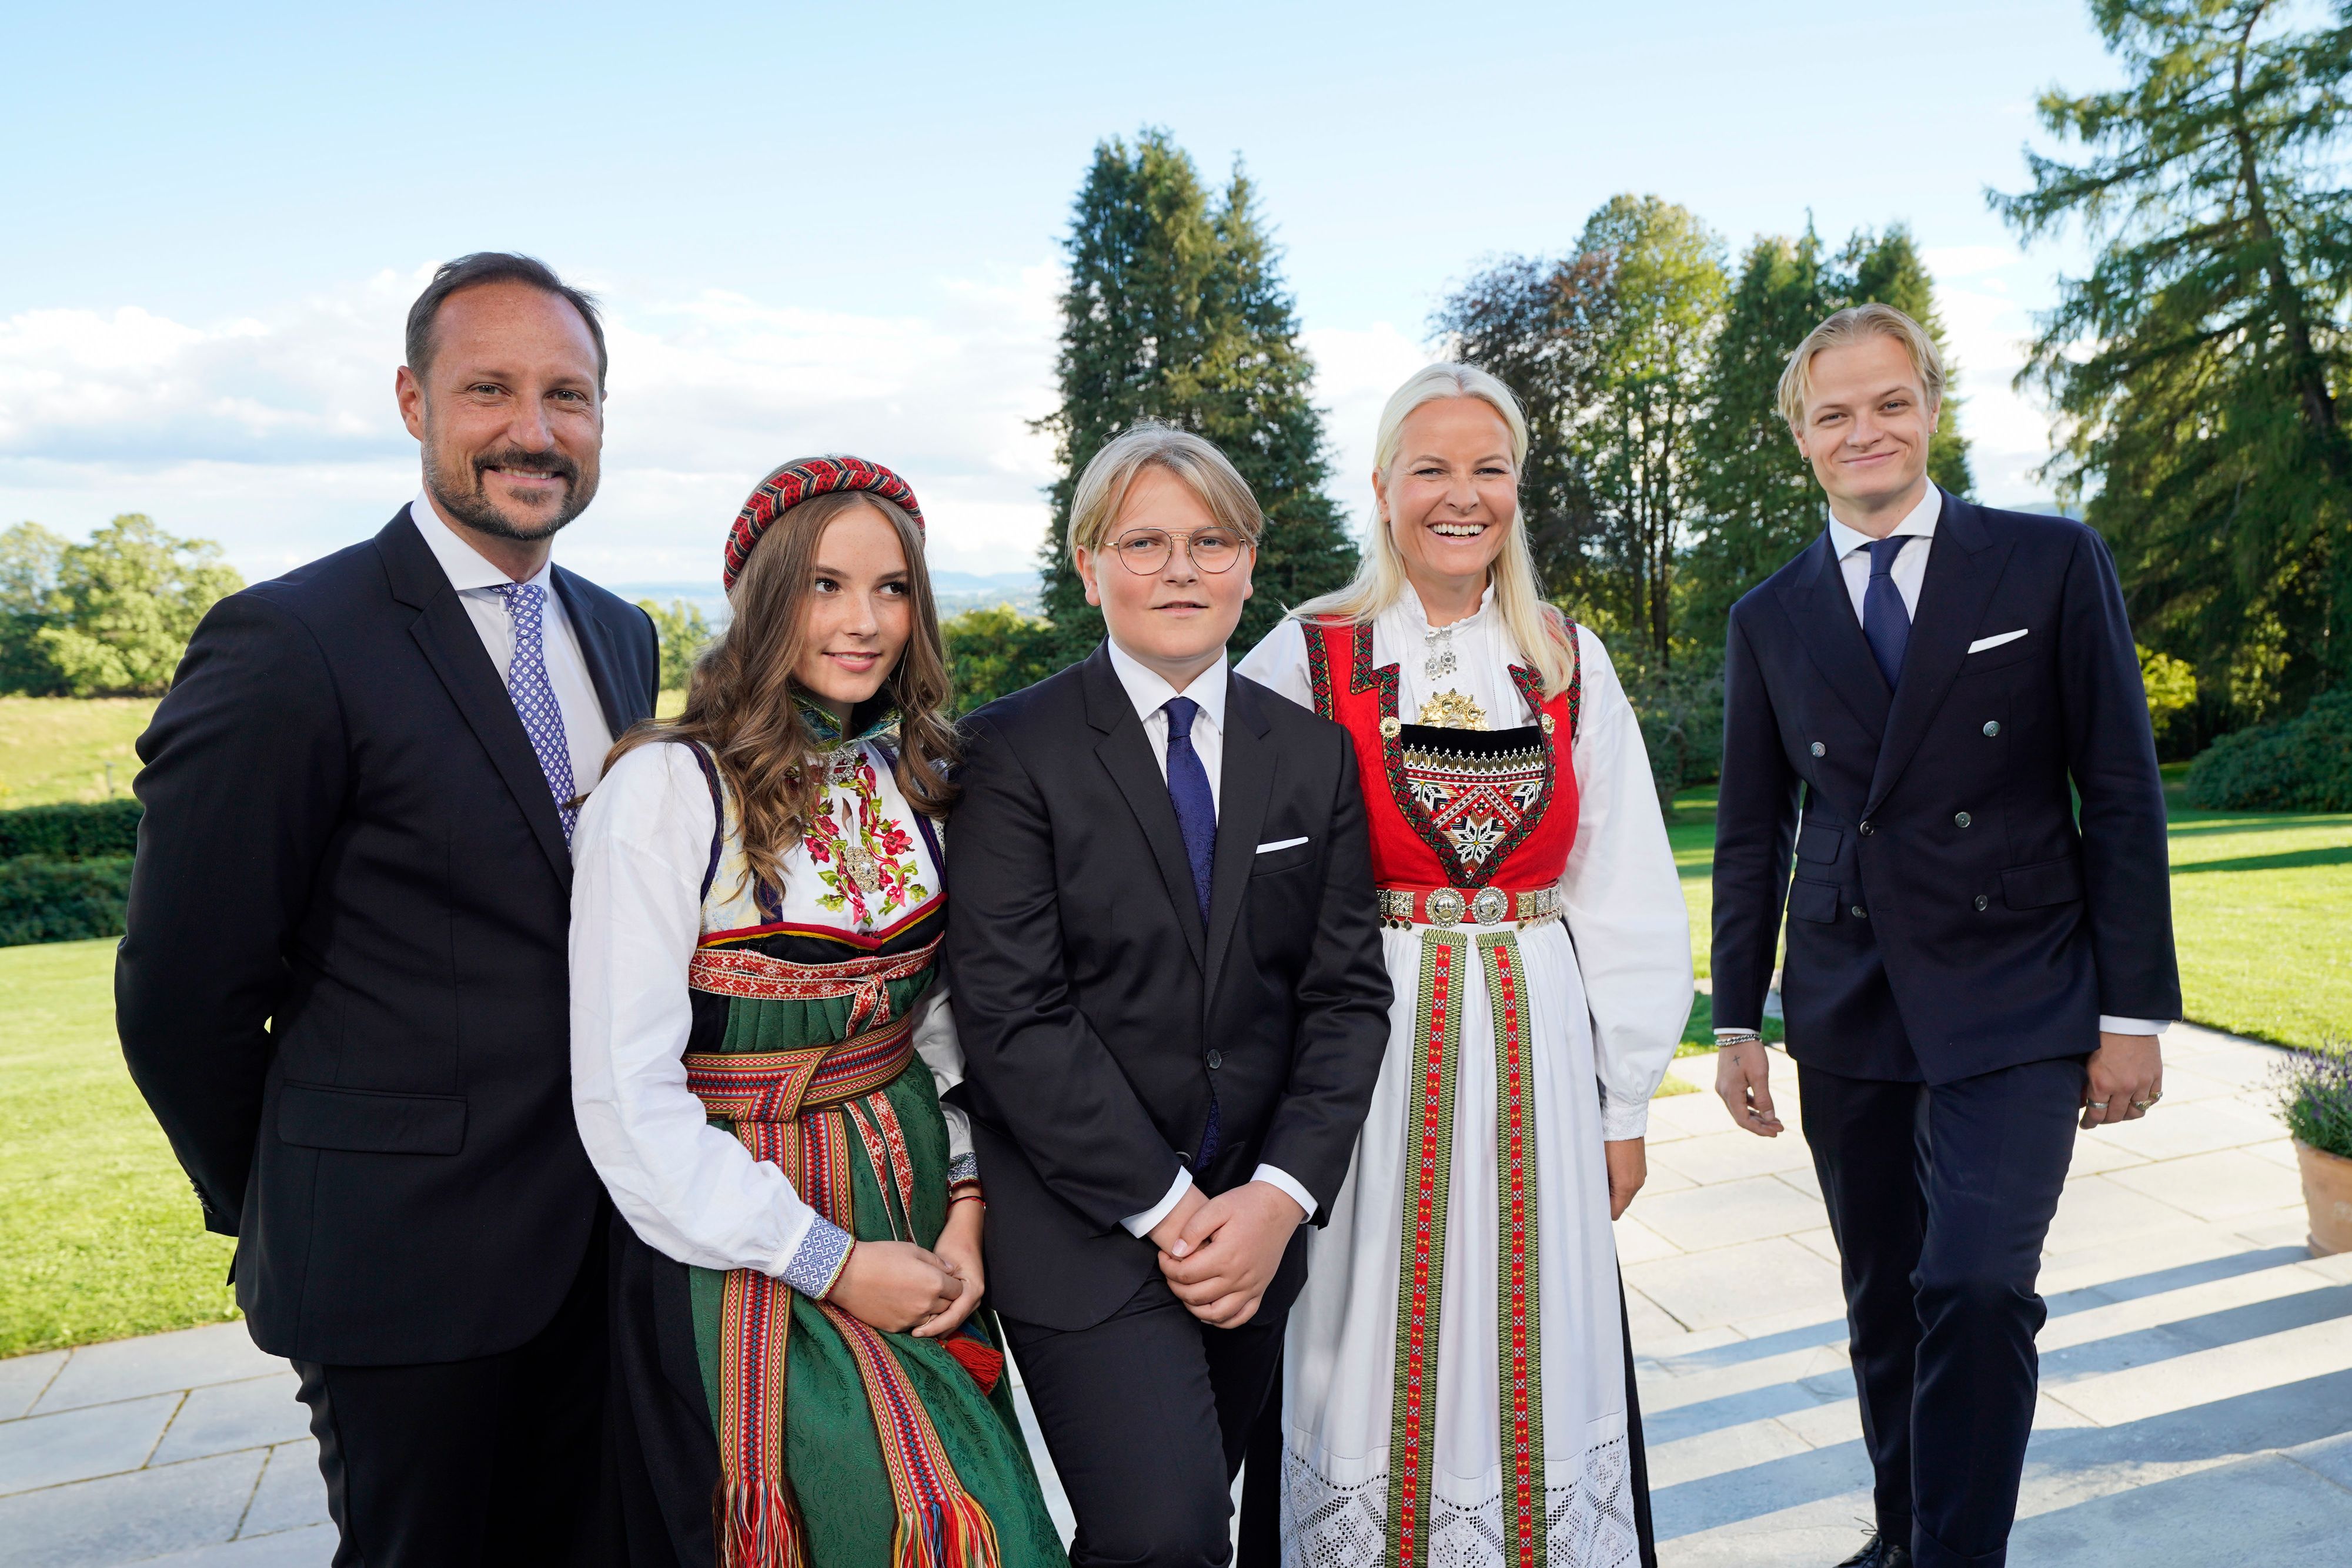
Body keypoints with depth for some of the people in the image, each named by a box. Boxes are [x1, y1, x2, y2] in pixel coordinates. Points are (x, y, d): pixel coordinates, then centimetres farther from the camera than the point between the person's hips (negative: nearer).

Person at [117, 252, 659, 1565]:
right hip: (405, 1262, -6)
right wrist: (287, 1215, 1)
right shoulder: (288, 645, -16)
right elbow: (181, 998, -12)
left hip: (599, 1236, 6)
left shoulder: (621, 635, 7)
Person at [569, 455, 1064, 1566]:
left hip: (918, 1213, 5)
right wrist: (830, 1260, -14)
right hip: (741, 1253, -5)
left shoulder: (913, 778, 4)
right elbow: (628, 1098, -16)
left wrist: (966, 1205, -3)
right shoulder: (668, 787, -15)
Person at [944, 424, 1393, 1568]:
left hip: (1255, 1222, 4)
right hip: (1084, 1228, -4)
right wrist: (1165, 1206, -13)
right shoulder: (1013, 749, -7)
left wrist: (1279, 1196, -8)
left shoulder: (1314, 755, 6)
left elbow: (1348, 993, 3)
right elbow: (1012, 1014, -13)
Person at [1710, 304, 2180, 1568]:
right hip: (1847, 1012, 3)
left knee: (1976, 1286, -15)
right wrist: (1737, 1020, 7)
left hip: (2015, 1001, -2)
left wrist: (2134, 1010, -5)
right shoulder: (1771, 618, 6)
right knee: (1884, 1306, 12)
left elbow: (2122, 796, -2)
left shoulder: (2053, 563, 0)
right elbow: (1750, 833, 9)